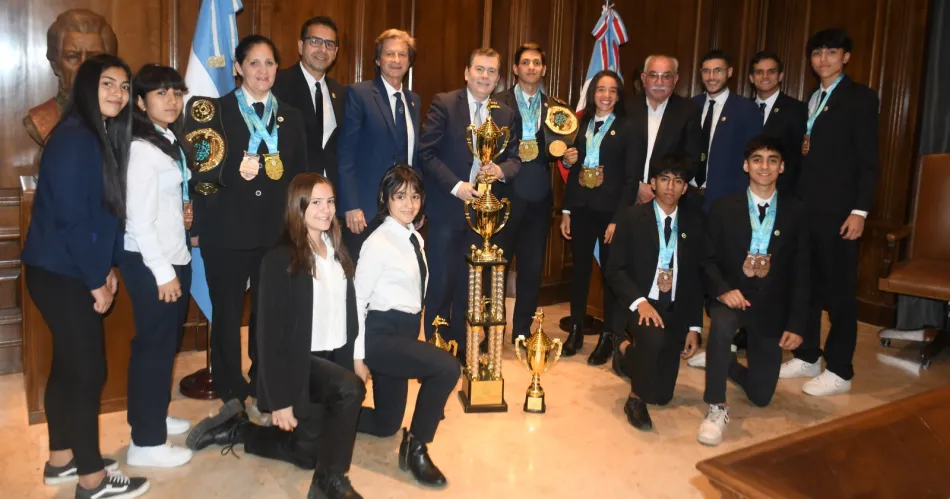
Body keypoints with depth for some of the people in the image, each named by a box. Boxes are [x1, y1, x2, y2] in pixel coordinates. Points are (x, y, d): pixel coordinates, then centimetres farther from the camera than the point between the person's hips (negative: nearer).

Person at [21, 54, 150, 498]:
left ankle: (61, 460, 32)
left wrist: (105, 267, 10)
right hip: (61, 274, -9)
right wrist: (96, 279, -15)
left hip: (70, 271, 9)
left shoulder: (104, 136, 10)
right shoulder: (74, 138, -18)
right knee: (88, 371, -2)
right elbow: (70, 216, -22)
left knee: (69, 366, 17)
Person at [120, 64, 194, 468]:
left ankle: (154, 416, 35)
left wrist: (183, 208, 0)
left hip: (175, 255, 9)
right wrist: (163, 272, -19)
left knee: (166, 342, 18)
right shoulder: (142, 149, -18)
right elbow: (139, 220, -21)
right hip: (148, 261, -9)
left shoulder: (170, 141, 11)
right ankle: (146, 442, 11)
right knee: (153, 345, -1)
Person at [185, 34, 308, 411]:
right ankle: (230, 392, 23)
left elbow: (300, 176, 11)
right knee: (227, 312, 7)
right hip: (227, 232, -2)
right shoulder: (216, 110, 0)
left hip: (276, 232, 3)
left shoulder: (291, 117, 11)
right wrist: (235, 170, -24)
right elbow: (201, 169, -7)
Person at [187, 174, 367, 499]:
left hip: (334, 358, 7)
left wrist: (357, 356, 5)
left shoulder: (338, 252, 4)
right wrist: (280, 401, -18)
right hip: (299, 363, -7)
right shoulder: (280, 260, -16)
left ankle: (238, 428, 29)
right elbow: (271, 332, -17)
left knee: (308, 453, 9)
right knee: (350, 389, -33)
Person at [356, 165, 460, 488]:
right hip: (381, 334, -9)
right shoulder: (378, 242, -14)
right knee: (447, 367, -27)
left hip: (405, 333, 9)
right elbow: (357, 299, -14)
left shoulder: (414, 238, 9)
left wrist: (413, 342, 14)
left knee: (386, 423, 14)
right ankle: (415, 446, -11)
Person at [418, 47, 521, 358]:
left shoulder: (507, 114, 7)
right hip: (447, 208, -4)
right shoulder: (444, 103, -5)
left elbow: (515, 158, 7)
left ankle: (463, 349, 25)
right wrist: (455, 186, -17)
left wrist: (501, 170, -16)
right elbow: (426, 152, -10)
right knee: (442, 282, 3)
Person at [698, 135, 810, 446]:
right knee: (722, 324, -39)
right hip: (732, 297, -1)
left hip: (771, 307, 2)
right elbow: (709, 260, -3)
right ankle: (717, 408, -24)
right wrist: (723, 290, -23)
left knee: (760, 395, 5)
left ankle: (727, 365, 40)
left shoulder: (795, 213, 0)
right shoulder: (724, 208, -2)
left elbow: (800, 273, 0)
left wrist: (796, 324, -6)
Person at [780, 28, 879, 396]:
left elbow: (868, 160, -9)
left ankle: (839, 371, 7)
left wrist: (860, 210, -15)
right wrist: (800, 148, -1)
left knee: (839, 290, -1)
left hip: (837, 210, -6)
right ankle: (807, 357, 22)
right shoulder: (810, 100, 17)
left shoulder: (860, 97, -3)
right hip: (805, 207, 6)